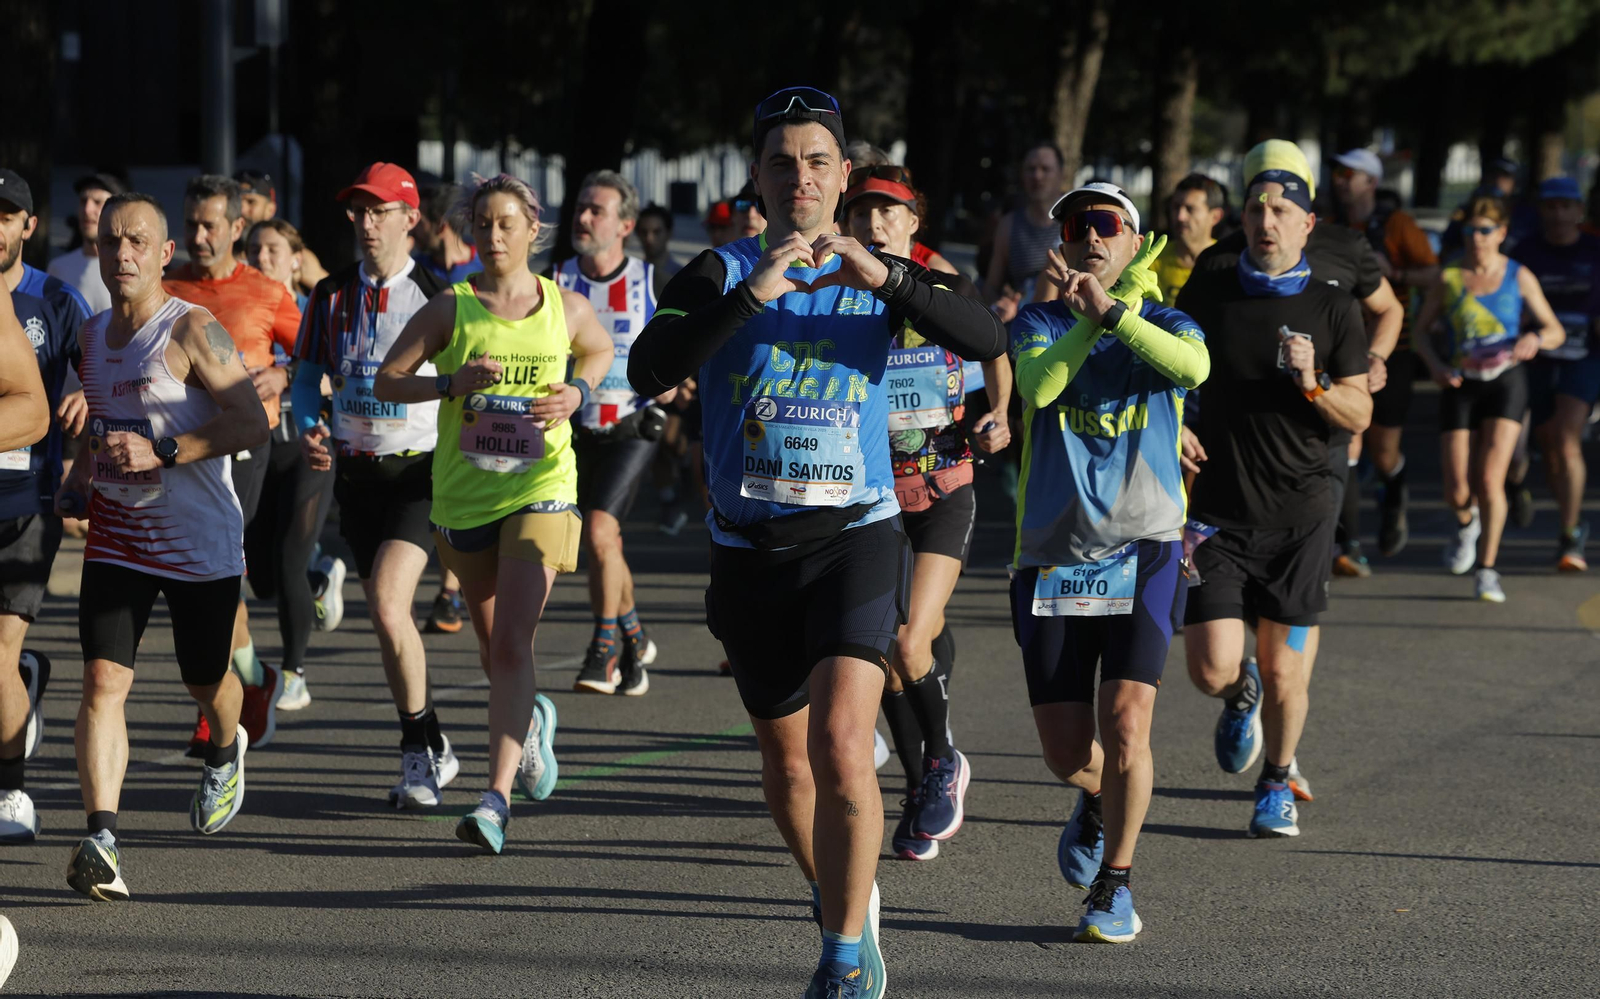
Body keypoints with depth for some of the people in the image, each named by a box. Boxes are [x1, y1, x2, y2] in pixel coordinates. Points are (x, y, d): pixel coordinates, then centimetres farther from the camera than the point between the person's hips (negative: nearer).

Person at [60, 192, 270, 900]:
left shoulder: (192, 330, -14)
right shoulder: (91, 336, 7)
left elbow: (253, 425, -19)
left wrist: (162, 452, -27)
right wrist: (79, 480, 7)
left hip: (201, 542, -4)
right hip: (116, 539, 4)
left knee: (206, 681, 15)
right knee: (103, 681, -14)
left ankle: (226, 750, 52)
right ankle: (101, 842, -22)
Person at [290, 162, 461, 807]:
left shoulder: (436, 296, -5)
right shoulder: (331, 295, 6)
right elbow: (307, 373, 12)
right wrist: (308, 428, -7)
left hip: (419, 469, -5)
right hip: (355, 470, 5)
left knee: (388, 605, -20)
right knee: (386, 615, 9)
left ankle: (419, 746, -6)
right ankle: (430, 752, 23)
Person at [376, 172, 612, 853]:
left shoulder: (566, 307, 3)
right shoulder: (450, 308, -1)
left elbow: (599, 349, 23)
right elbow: (387, 381, -1)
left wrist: (577, 393, 2)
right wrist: (452, 383, -19)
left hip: (540, 491, -2)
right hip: (463, 496, 2)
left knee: (511, 643, -17)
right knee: (494, 651, 15)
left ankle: (496, 799, -21)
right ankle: (531, 721, 48)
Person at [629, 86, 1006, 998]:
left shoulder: (878, 274, 3)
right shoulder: (722, 274, 1)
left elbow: (990, 341, -13)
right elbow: (649, 371, -17)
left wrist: (886, 277, -26)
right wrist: (749, 297, -27)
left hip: (856, 537, -2)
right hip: (750, 550, 2)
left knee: (841, 745, -19)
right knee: (787, 764, 14)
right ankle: (843, 901, 39)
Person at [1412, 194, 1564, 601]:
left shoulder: (1519, 277, 0)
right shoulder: (1448, 278, 0)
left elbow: (1556, 331, 4)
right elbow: (1419, 330, 6)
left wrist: (1535, 339, -20)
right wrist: (1435, 365, -13)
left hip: (1506, 382, -1)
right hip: (1460, 386, 1)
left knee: (1490, 480, -15)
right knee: (1457, 491, -3)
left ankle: (1487, 571, -3)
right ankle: (1467, 523, 35)